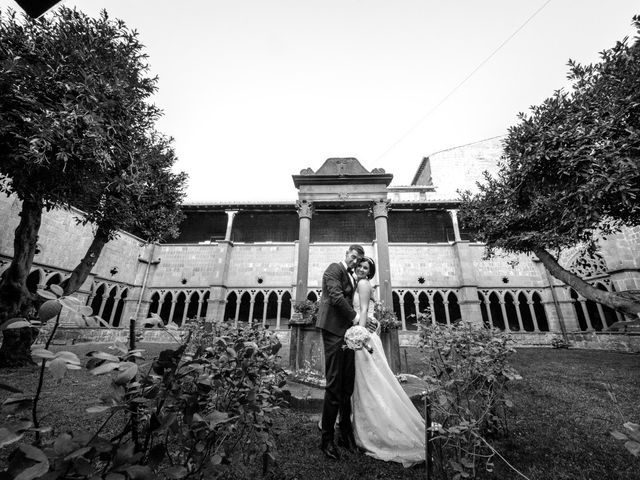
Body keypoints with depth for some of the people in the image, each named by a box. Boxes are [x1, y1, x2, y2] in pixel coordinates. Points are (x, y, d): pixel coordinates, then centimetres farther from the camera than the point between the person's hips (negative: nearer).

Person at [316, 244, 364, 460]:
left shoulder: (353, 278, 23)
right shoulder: (334, 269, -3)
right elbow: (336, 297, -14)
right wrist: (355, 316, -11)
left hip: (349, 331, 8)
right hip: (334, 330, -8)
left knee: (347, 385, 11)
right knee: (334, 385, -3)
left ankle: (346, 433, 24)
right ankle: (327, 438, 10)